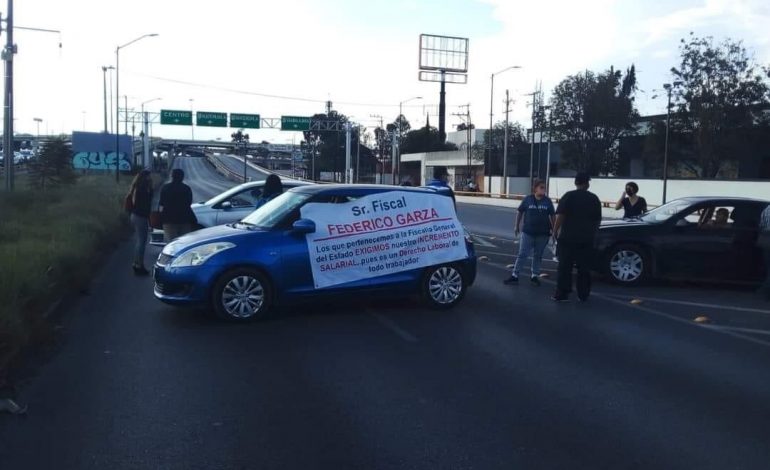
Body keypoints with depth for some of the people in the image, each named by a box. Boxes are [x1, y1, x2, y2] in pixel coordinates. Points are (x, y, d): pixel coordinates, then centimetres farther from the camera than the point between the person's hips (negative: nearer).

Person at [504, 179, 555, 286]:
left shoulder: (547, 201, -1)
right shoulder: (528, 199, -5)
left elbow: (552, 216, 5)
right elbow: (520, 212, 4)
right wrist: (517, 226, 5)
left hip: (543, 234, 2)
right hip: (528, 232, -1)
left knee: (538, 256, 11)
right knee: (522, 254, -1)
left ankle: (535, 276, 23)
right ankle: (514, 276, 2)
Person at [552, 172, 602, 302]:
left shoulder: (569, 196, -5)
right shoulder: (594, 198, 7)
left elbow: (560, 216, -12)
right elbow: (598, 220, 13)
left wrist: (555, 231, -3)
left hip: (568, 237, -3)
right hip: (586, 239, 3)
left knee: (565, 267, 1)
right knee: (584, 268, 8)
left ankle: (561, 294, 1)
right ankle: (583, 295, 12)